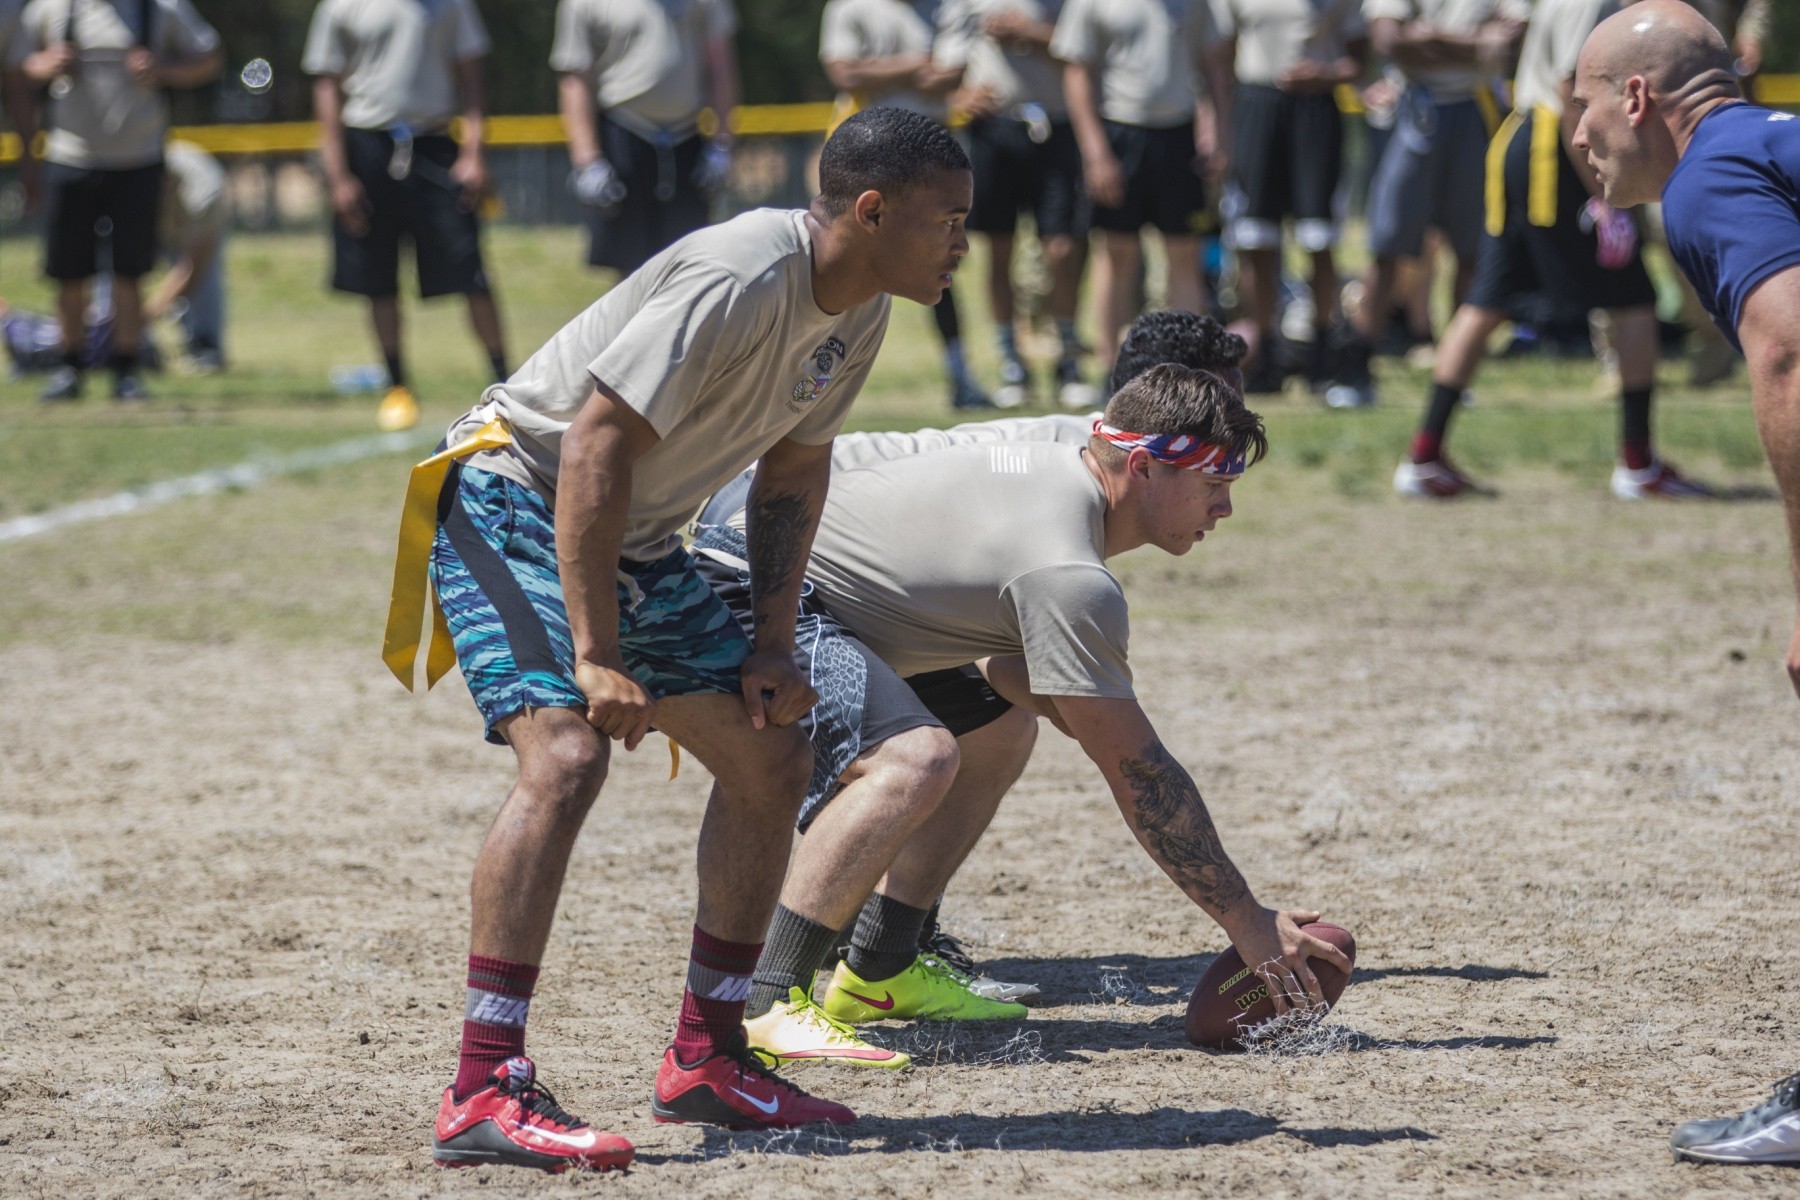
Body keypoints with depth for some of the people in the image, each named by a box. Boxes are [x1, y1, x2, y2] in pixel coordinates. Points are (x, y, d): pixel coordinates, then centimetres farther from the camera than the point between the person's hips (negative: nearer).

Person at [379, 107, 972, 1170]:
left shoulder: (860, 311, 1)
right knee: (567, 756, -28)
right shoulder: (738, 284, -28)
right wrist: (598, 657, -32)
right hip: (518, 500, -10)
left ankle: (708, 1057, 19)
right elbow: (596, 447, -31)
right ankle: (485, 1093, -30)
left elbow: (795, 467, 14)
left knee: (774, 756, 9)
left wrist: (773, 645, 5)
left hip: (636, 540, 10)